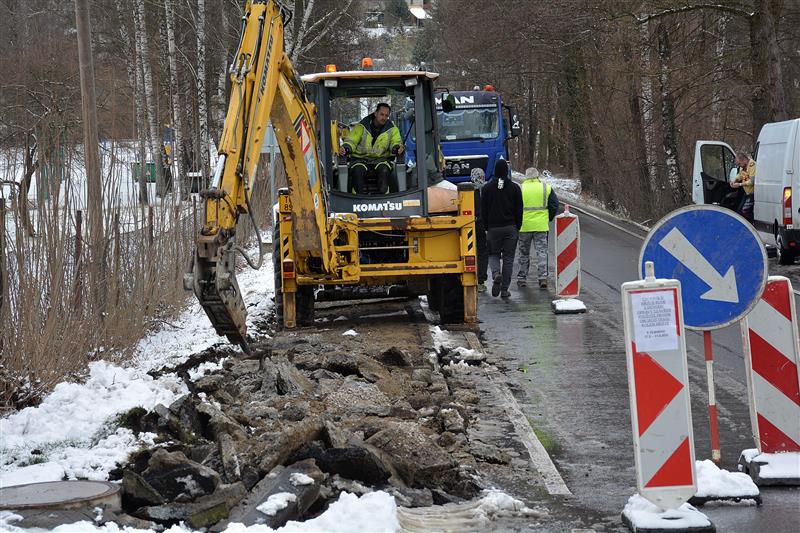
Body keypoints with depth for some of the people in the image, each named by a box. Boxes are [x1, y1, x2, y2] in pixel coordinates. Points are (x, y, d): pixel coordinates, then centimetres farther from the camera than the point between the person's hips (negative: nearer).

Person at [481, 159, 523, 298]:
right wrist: (517, 228, 11)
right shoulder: (514, 188, 0)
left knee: (493, 254, 13)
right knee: (508, 257, 6)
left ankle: (496, 274, -19)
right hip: (510, 228, 0)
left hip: (493, 228, 0)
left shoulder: (487, 188, -1)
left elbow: (483, 210, 2)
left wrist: (486, 227, 9)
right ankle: (504, 289, 4)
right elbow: (519, 210, 3)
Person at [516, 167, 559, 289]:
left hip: (524, 225, 0)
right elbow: (554, 205, 2)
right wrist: (547, 219, 15)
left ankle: (522, 278, 16)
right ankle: (542, 277, -7)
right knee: (541, 252, 4)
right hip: (541, 226, 0)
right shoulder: (546, 188, 1)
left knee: (524, 253, 12)